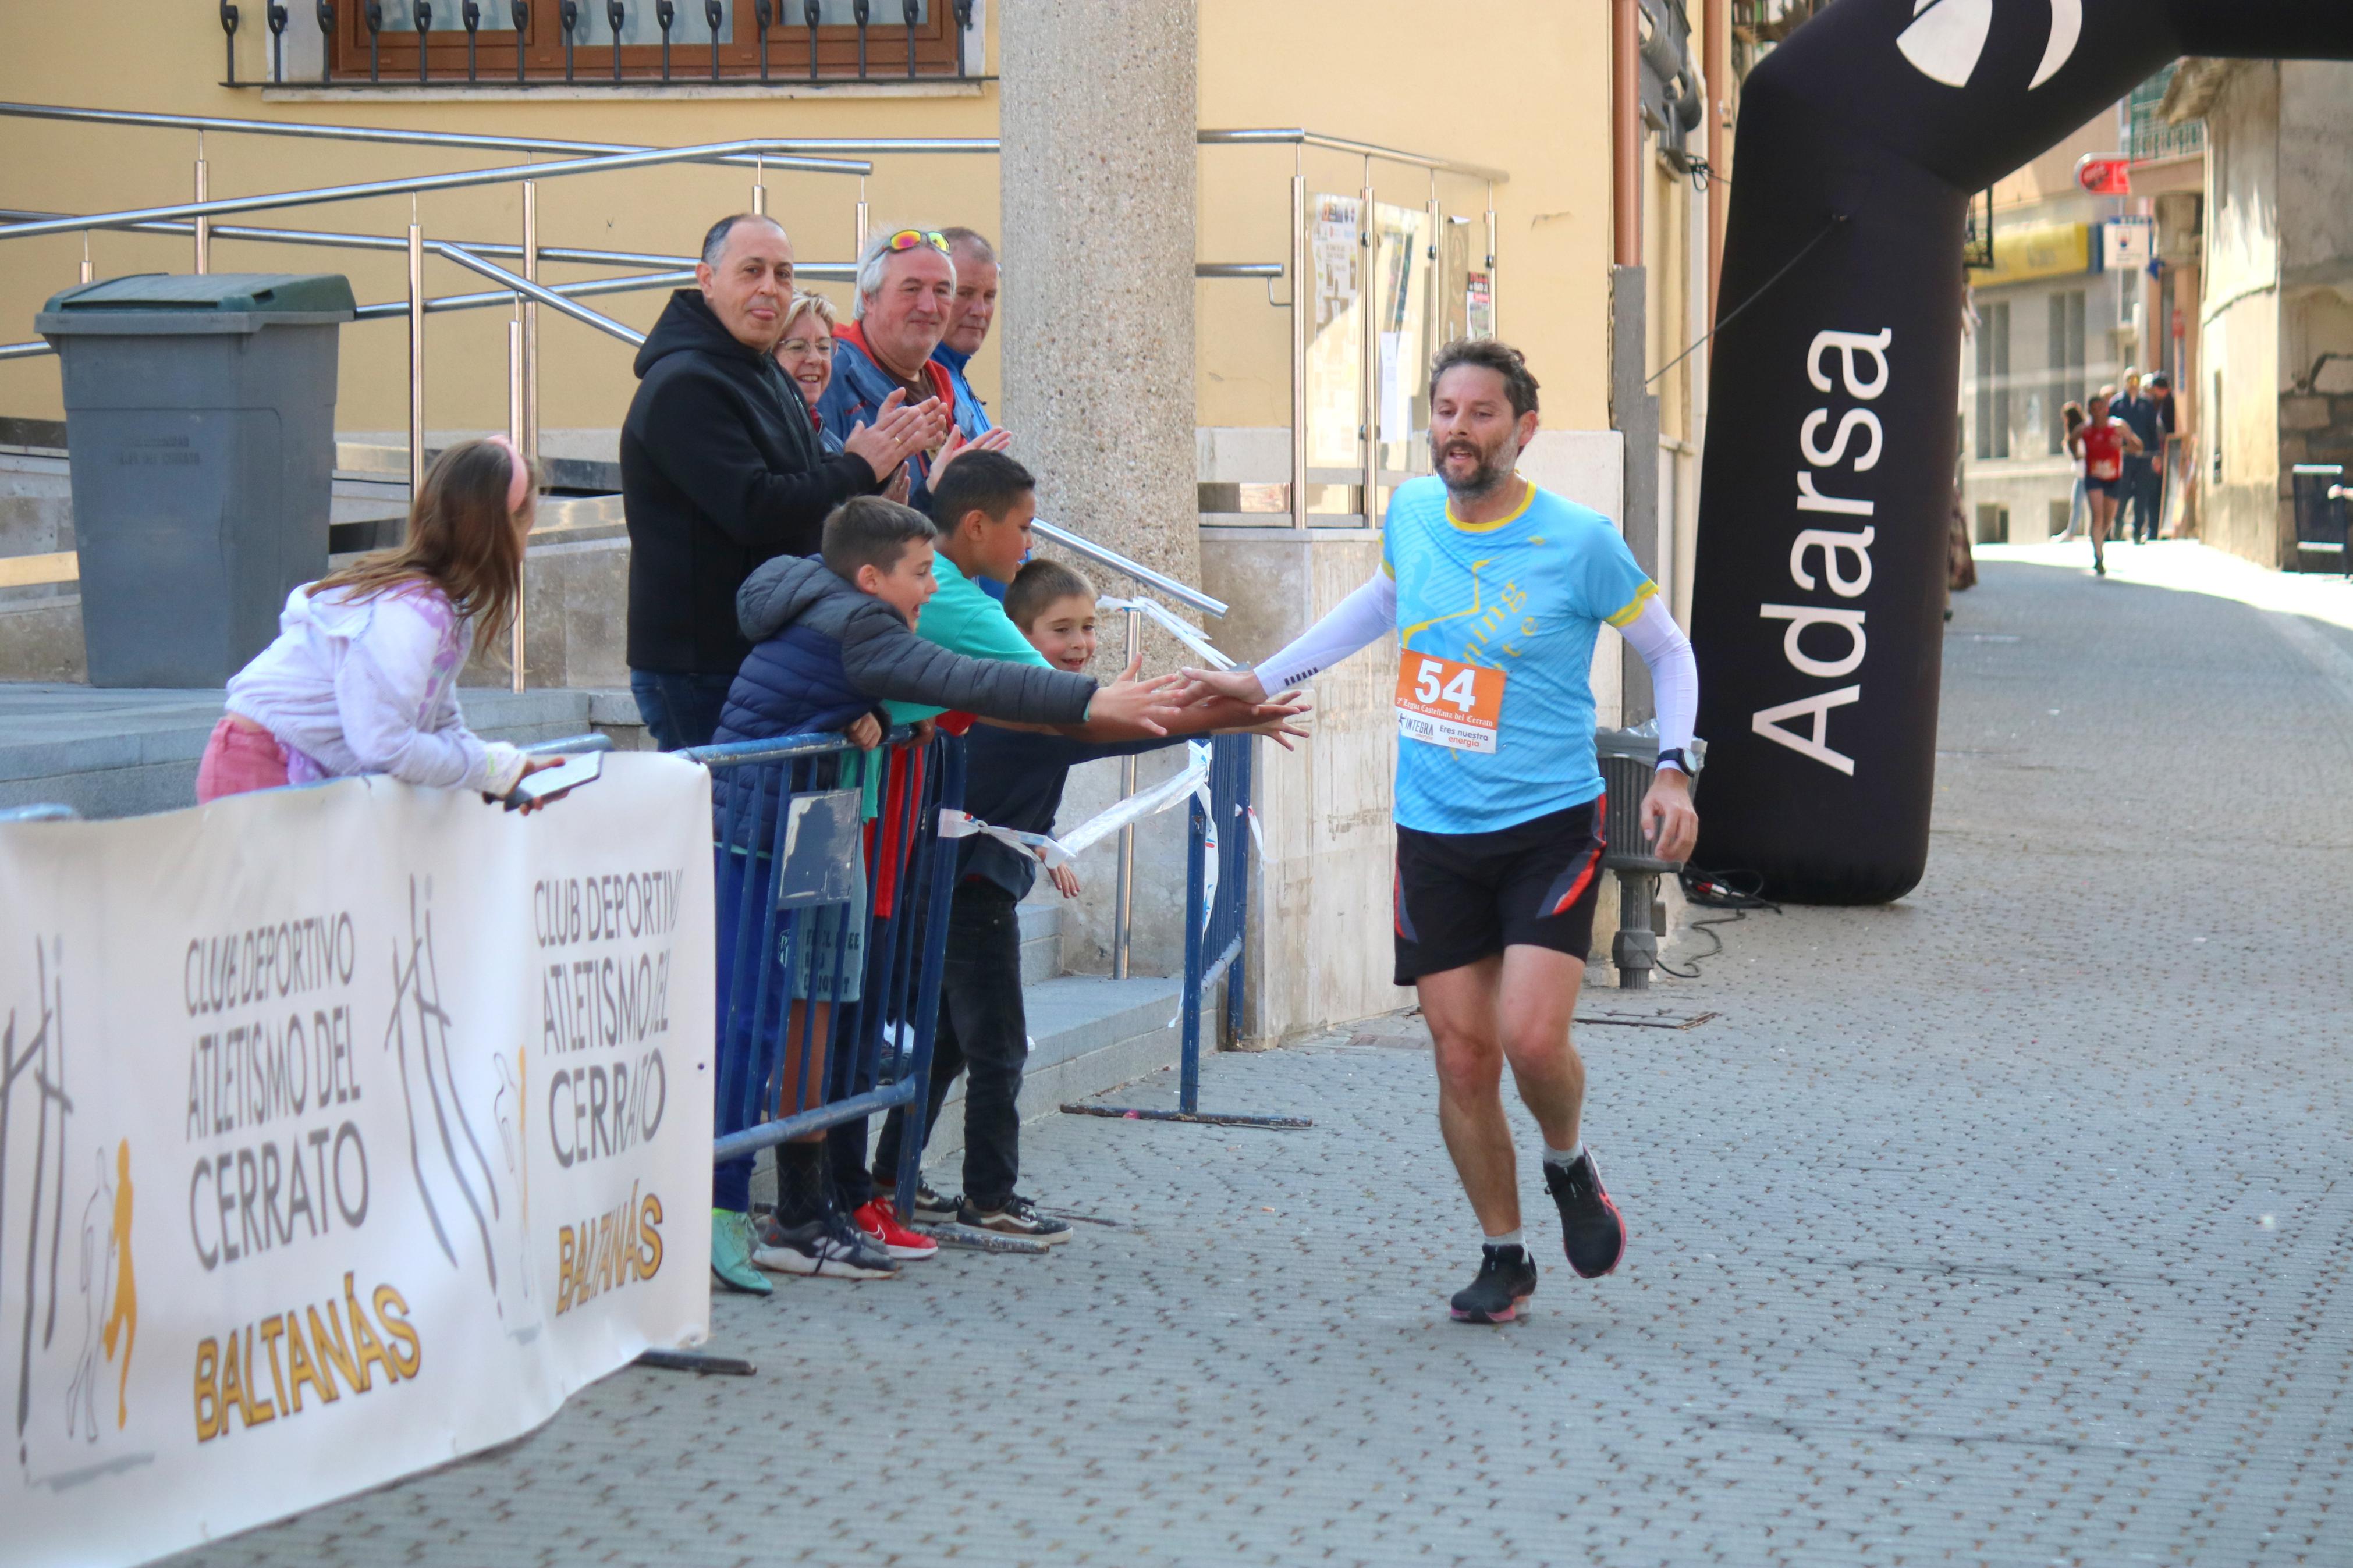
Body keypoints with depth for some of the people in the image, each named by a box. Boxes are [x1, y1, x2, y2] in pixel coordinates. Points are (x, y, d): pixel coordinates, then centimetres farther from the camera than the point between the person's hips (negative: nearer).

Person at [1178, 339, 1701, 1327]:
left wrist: (1672, 773, -7)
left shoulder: (1579, 541, -9)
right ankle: (1502, 1255, 18)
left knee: (1532, 1040, -17)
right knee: (1462, 1056, 1)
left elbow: (1667, 652, 5)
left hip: (1549, 827, -4)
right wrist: (1260, 682, 25)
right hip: (1432, 835, 4)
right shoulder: (1409, 513, 3)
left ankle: (1570, 1166, 16)